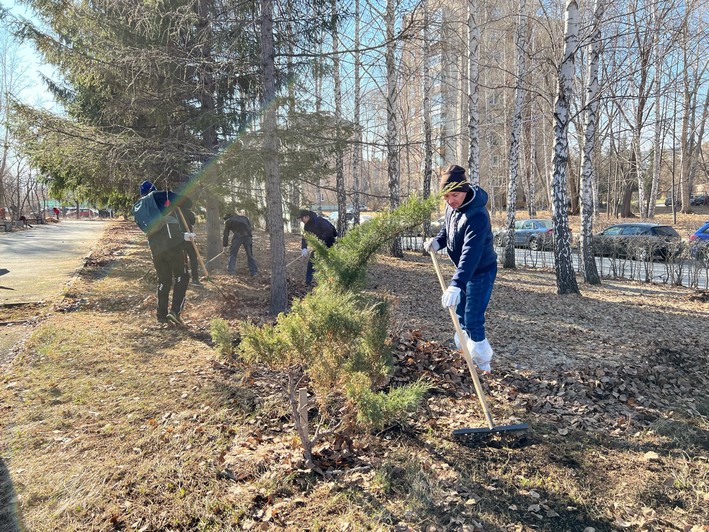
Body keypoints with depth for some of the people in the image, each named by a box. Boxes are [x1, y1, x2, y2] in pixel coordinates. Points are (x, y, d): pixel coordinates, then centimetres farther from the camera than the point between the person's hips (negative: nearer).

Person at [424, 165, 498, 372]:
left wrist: (456, 285, -52)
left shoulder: (477, 216, -34)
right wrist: (437, 241, -9)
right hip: (465, 270, 9)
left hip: (481, 272, -9)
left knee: (473, 320, -7)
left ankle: (482, 365, 12)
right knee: (461, 314, 20)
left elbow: (470, 253, -43)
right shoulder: (452, 206, -6)